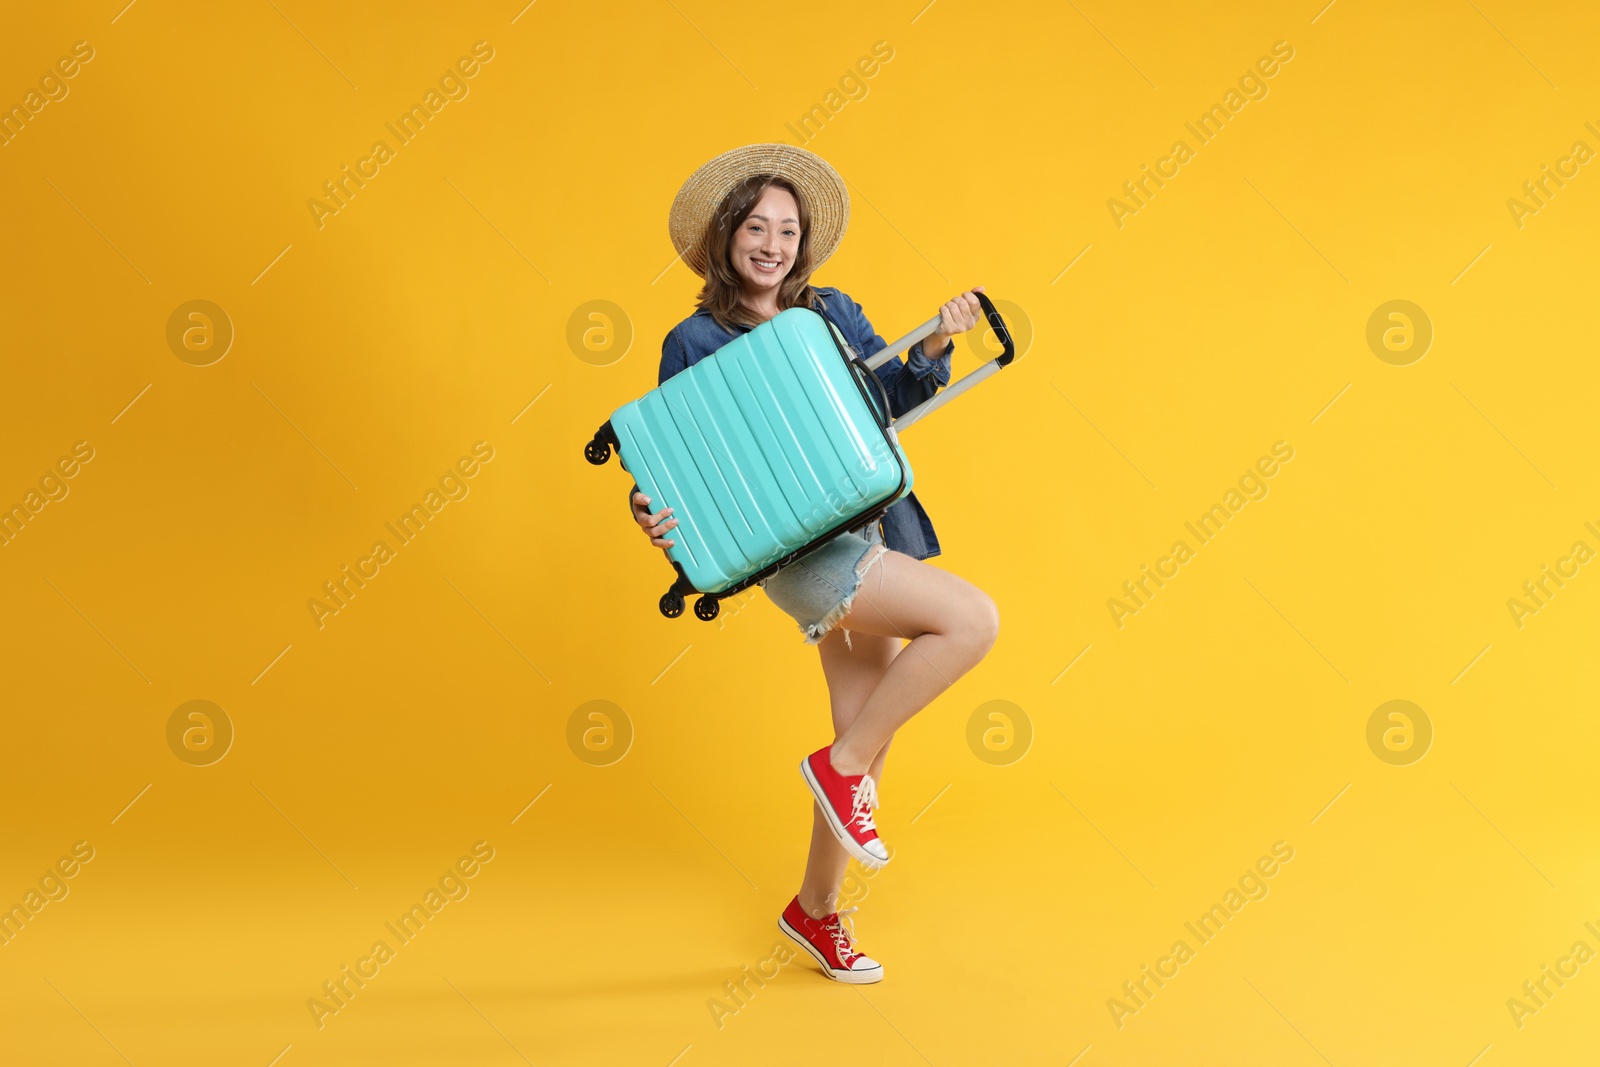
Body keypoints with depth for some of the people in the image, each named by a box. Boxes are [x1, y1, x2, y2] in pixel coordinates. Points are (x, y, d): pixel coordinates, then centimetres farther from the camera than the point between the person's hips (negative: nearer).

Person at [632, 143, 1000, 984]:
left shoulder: (830, 312, 12)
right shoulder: (695, 344, -3)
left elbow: (895, 398, 17)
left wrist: (936, 346, -1)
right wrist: (655, 519, -23)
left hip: (867, 539, 6)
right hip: (797, 552, -6)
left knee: (869, 737, 9)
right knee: (972, 620, -22)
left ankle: (817, 910, 28)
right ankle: (841, 765, -5)